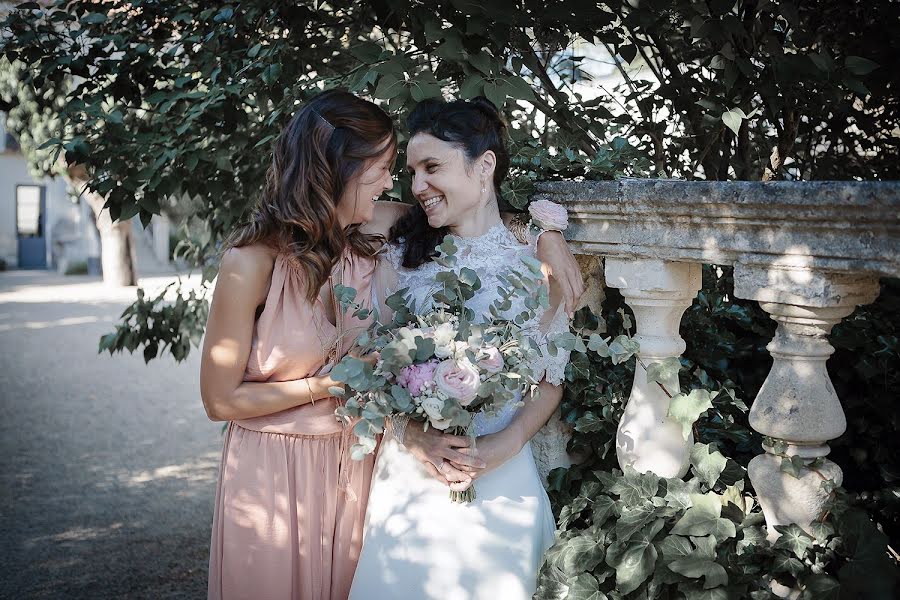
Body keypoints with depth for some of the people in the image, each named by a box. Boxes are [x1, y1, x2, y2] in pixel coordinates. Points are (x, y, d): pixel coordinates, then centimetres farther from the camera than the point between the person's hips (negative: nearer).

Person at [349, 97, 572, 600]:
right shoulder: (402, 255, 3)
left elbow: (550, 380, 2)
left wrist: (503, 445, -14)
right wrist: (412, 433, -14)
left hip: (497, 482, -1)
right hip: (406, 474, 2)